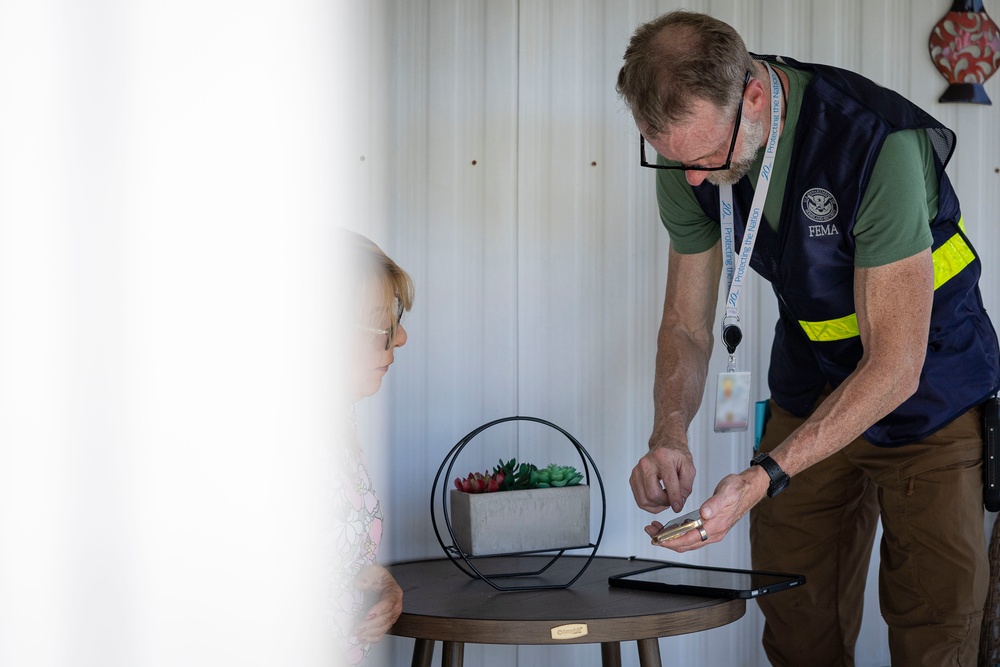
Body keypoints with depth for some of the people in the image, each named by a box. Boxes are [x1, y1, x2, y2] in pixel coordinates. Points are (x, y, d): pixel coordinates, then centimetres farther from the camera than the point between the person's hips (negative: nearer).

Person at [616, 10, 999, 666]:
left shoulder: (877, 142, -32)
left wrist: (763, 478, -37)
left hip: (930, 396, -5)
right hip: (811, 386, 5)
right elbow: (686, 324, -2)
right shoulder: (691, 147, -13)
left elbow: (896, 365, -31)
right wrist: (670, 432, -23)